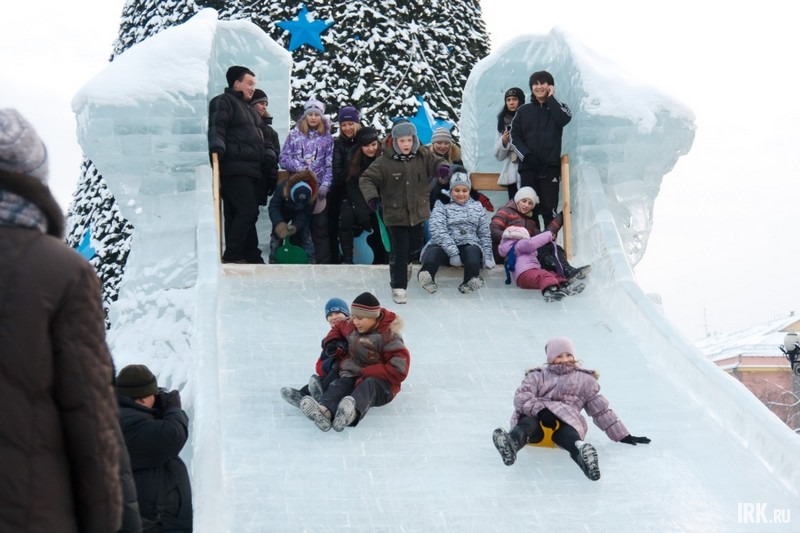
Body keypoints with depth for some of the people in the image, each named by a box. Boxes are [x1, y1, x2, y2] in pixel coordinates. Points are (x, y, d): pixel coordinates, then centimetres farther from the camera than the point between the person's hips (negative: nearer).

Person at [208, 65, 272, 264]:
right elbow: (216, 128, -13)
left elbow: (258, 142, 31)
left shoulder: (248, 109, 28)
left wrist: (269, 171, 28)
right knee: (248, 211, -17)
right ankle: (231, 256, -13)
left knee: (247, 213, 7)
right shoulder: (223, 102, 1)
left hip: (252, 171, 9)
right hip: (234, 170, -9)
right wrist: (217, 147, -32)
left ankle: (252, 256, 8)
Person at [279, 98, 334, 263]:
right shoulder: (294, 135, 8)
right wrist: (299, 168, -12)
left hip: (318, 187, 0)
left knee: (320, 226, -1)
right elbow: (284, 159, 4)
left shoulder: (327, 138, 8)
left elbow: (329, 165, 5)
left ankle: (323, 261, 1)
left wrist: (325, 185, -8)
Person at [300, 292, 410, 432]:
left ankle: (352, 413, -76)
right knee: (340, 384, -30)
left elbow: (399, 369, -19)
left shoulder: (388, 336, -12)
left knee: (369, 385, -40)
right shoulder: (351, 326, 7)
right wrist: (330, 341, 10)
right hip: (353, 376, 5)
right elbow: (338, 328, 32)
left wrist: (365, 373, -20)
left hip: (380, 381, -5)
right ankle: (324, 410, -67)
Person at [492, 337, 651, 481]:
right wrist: (540, 410, -17)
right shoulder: (537, 376, 27)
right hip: (535, 414, 0)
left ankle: (580, 451, -80)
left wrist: (623, 436, 24)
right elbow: (521, 397, 7)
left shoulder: (584, 380, 31)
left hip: (566, 417, 0)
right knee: (528, 424, -41)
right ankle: (511, 442, -80)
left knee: (564, 431, -41)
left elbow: (600, 409, 30)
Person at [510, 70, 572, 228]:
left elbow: (565, 119, -12)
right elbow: (514, 137, 7)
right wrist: (526, 155, -9)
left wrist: (551, 98, -3)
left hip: (550, 166, -2)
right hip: (528, 167, 2)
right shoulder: (523, 111, 15)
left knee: (549, 208, -6)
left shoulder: (558, 108, 12)